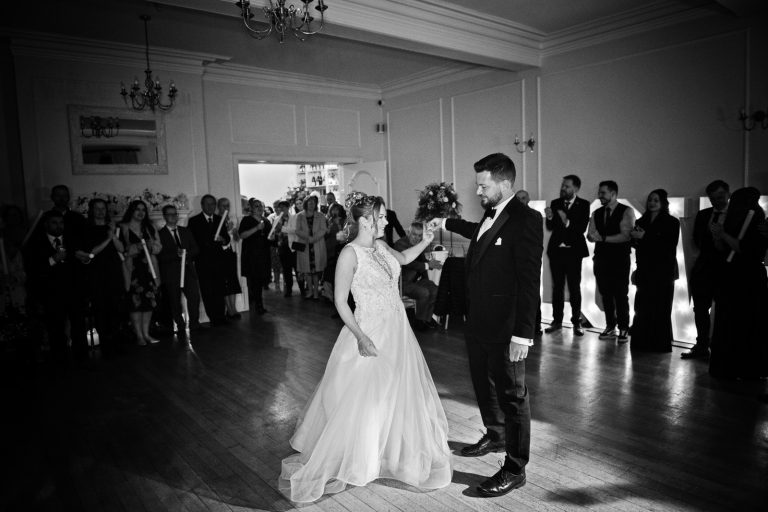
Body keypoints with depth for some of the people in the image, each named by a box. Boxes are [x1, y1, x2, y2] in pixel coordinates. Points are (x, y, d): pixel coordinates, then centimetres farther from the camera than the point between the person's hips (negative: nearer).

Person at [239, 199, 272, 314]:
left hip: (263, 255, 5)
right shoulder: (246, 220, -1)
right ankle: (257, 305, -2)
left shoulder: (266, 222, 16)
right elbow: (241, 235, -14)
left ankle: (258, 305, 21)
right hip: (251, 256, -5)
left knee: (261, 280, 7)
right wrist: (256, 228, -19)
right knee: (253, 280, -8)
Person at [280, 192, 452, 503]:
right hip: (370, 335, -8)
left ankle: (395, 453, 42)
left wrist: (425, 242, 11)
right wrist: (360, 337, -23)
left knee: (399, 395, 19)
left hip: (397, 332, 8)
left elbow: (404, 259, 25)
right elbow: (340, 301, -17)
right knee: (362, 402, 2)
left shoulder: (380, 247, 4)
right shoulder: (350, 254, -17)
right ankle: (332, 463, 22)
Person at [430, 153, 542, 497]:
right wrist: (447, 223, 36)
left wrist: (523, 334, -24)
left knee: (511, 393, 5)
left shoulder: (525, 219, -18)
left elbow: (530, 281, -22)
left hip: (505, 327, -9)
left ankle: (514, 469, 20)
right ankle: (495, 437, 46)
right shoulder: (491, 214, 7)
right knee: (484, 384, 23)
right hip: (478, 322, 9)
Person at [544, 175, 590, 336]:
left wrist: (567, 222, -26)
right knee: (557, 287, 7)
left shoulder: (583, 205, -2)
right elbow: (550, 228, 1)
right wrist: (549, 217, -19)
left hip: (573, 251, -3)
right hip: (556, 250, 3)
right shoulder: (555, 203, 6)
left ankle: (577, 323, 8)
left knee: (574, 287, 1)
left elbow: (582, 228, -12)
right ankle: (557, 321, 14)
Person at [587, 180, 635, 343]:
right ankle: (610, 327, 17)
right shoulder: (597, 213, 12)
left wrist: (603, 238, -15)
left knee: (621, 295, 0)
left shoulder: (627, 212, -5)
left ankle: (623, 329, 10)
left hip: (619, 259, -5)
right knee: (606, 294, 7)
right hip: (601, 258, 5)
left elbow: (626, 236, -16)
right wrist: (593, 236, -17)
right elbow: (590, 235, 6)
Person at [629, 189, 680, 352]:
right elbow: (635, 243, 16)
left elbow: (669, 246, -11)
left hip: (662, 271, -4)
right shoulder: (641, 221, 15)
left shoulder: (671, 222, 0)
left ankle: (659, 344, 5)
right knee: (642, 307, 1)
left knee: (660, 308, -3)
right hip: (644, 270, 4)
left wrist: (645, 237, -13)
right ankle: (642, 342, 8)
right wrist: (635, 238, -7)